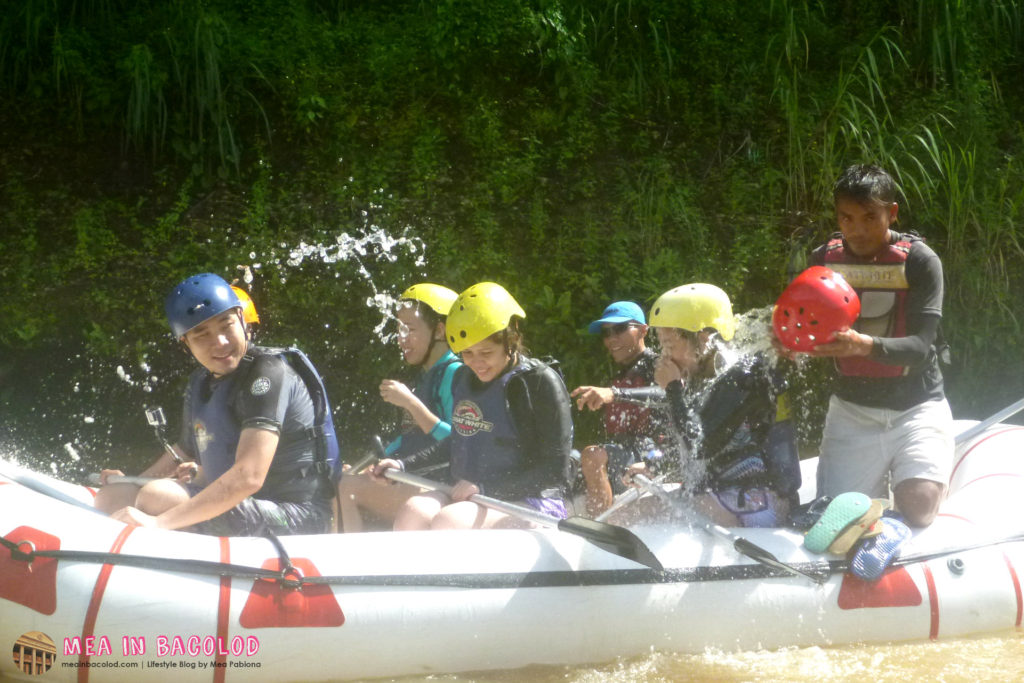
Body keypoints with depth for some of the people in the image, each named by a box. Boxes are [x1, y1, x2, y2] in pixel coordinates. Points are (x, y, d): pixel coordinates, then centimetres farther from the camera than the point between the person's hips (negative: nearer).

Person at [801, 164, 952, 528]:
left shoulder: (919, 261, -12)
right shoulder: (825, 259, 1)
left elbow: (920, 347, -21)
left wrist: (865, 344, -41)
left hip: (916, 405, -3)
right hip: (852, 407, 3)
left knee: (918, 507, -24)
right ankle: (878, 490, 28)